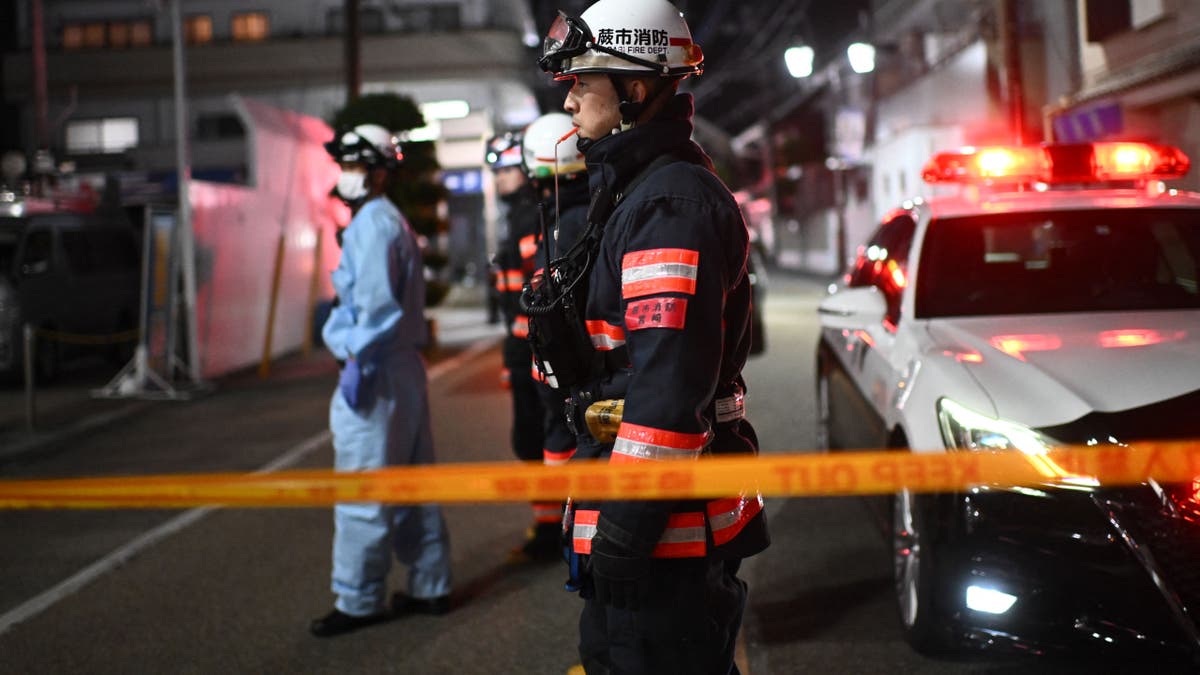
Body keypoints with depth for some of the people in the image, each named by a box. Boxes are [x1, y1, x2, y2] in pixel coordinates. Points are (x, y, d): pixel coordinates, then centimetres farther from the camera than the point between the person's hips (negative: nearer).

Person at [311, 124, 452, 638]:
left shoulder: (373, 223, -12)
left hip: (377, 370, -10)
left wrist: (358, 362, -19)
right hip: (406, 368, 10)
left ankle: (358, 601, 4)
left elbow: (377, 303, -20)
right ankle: (430, 587, 22)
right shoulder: (392, 221, 19)